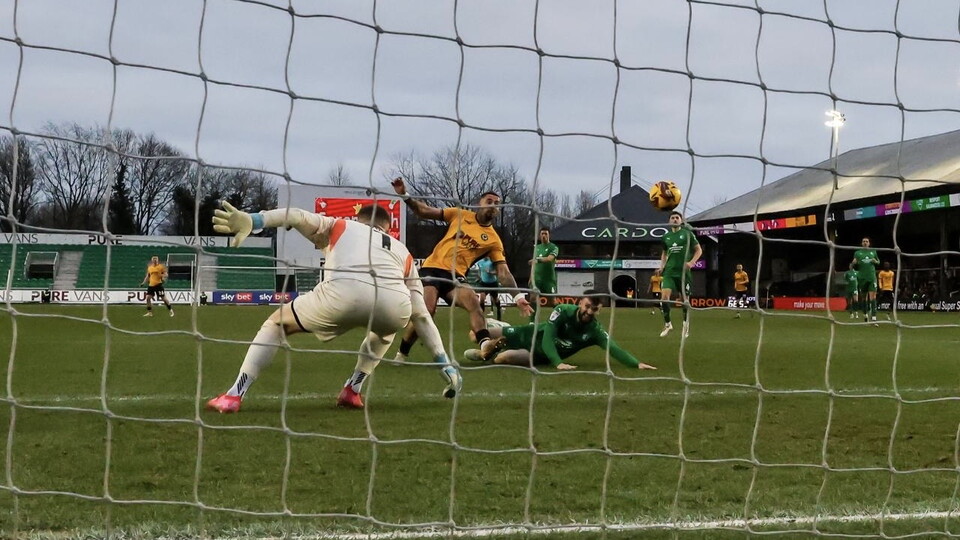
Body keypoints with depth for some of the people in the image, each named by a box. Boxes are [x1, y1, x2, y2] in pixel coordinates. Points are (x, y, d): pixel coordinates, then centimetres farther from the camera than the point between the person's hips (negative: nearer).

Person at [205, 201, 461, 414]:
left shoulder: (340, 227, 33)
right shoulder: (402, 252, 38)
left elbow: (298, 216, 13)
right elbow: (422, 316, 36)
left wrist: (251, 221, -1)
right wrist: (445, 364, 39)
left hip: (343, 292, -2)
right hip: (395, 305, 3)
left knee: (277, 323, 23)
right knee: (386, 327, 42)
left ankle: (233, 396, 14)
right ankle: (352, 391, 30)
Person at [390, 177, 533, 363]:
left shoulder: (493, 240, 5)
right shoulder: (460, 215, 6)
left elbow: (503, 271, 2)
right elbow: (424, 212, 9)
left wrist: (518, 296, -10)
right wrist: (405, 196, -4)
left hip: (455, 276, 2)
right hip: (432, 268, -1)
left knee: (473, 302, -27)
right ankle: (401, 354, -2)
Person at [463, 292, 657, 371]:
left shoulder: (595, 331, -22)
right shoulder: (562, 311, -25)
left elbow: (614, 349, -32)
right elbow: (547, 339, -30)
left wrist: (637, 363, -50)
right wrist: (558, 363, -46)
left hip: (540, 355, 0)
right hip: (531, 335, 0)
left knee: (505, 357, -30)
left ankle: (491, 357, 6)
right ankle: (489, 349, 33)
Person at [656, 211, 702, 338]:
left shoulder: (687, 234, 0)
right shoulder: (666, 236, 11)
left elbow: (699, 250, 4)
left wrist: (691, 262, -11)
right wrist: (662, 266, 10)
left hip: (683, 271, -2)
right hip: (669, 271, 2)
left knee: (684, 299, 3)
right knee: (664, 296, -14)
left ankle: (686, 324, 24)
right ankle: (667, 324, 0)